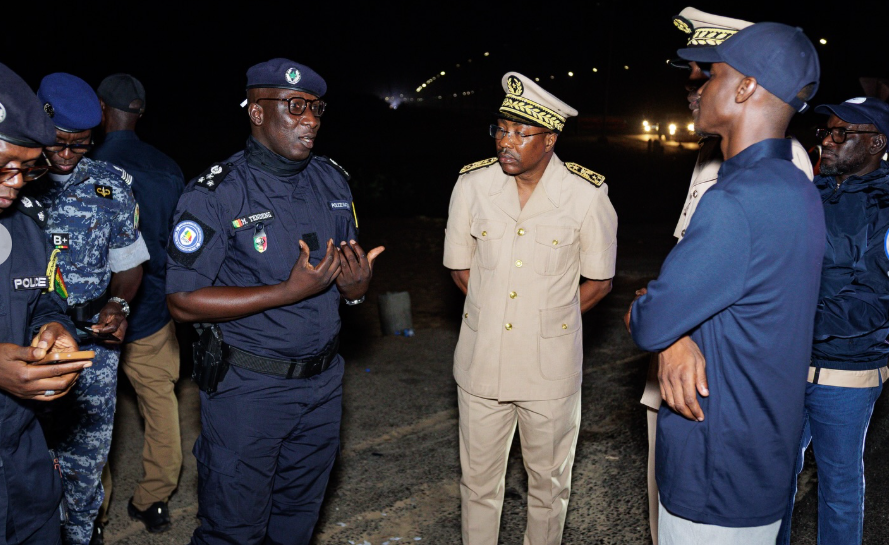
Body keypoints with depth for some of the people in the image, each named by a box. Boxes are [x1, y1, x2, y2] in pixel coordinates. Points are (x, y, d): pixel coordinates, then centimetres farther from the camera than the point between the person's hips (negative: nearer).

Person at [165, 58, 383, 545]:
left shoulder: (334, 181, 4)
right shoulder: (216, 193, -14)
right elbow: (183, 302, -17)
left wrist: (356, 287, -12)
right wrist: (290, 292, -24)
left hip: (323, 380, 5)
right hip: (247, 388, -5)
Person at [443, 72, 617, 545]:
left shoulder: (588, 195, -10)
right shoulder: (472, 184, -5)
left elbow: (598, 281, 1)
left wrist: (546, 320, -1)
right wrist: (494, 312, 3)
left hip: (550, 368, -1)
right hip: (482, 360, 2)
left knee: (549, 480, 16)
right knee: (478, 479, 15)